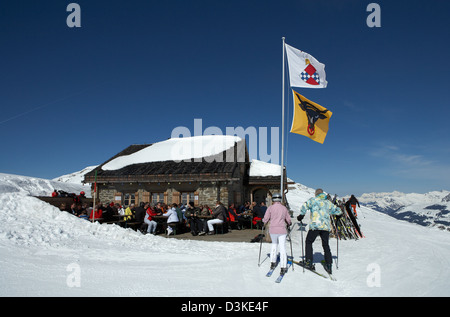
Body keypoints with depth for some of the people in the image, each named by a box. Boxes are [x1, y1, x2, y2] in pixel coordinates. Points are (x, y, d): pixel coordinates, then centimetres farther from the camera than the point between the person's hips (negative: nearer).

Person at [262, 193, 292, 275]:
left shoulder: (270, 208, -3)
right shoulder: (284, 208, 2)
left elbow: (266, 219, -3)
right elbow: (288, 220, 10)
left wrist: (263, 222, 19)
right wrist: (289, 224, 32)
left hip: (272, 230, 1)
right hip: (282, 231, -1)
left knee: (274, 245, 23)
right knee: (282, 248, 1)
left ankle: (273, 262, 23)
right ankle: (283, 267, -2)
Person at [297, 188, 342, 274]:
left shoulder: (313, 200, 5)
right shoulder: (328, 202, 17)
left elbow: (305, 206, -11)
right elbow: (338, 211, 24)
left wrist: (301, 215, 0)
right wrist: (338, 212, 46)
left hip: (315, 226, -4)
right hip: (326, 227, 4)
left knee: (309, 242, 11)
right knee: (326, 245, 16)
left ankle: (308, 262, 4)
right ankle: (329, 265, 15)